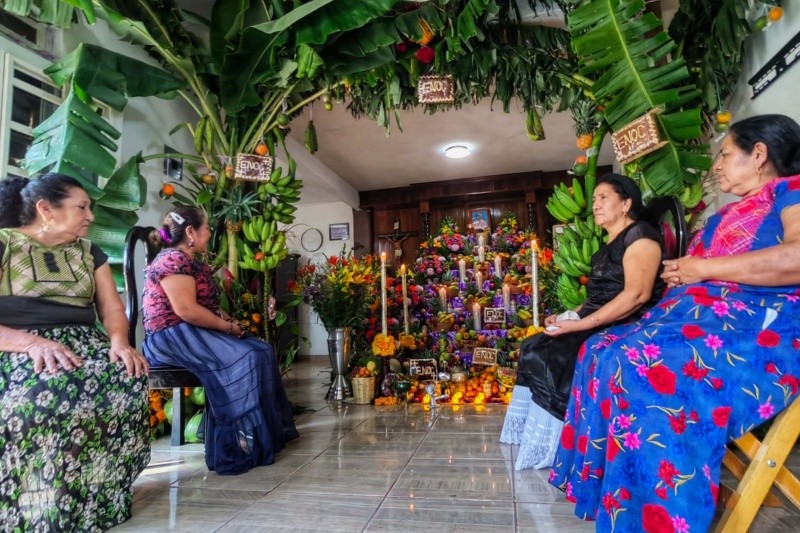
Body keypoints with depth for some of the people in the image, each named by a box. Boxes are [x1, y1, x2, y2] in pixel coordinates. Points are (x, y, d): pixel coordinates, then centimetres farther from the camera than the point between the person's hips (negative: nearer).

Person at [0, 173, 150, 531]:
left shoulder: (88, 252, 17)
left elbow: (112, 309, 10)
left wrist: (119, 342, -12)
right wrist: (33, 342, -24)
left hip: (80, 346, 4)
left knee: (129, 381, -29)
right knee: (51, 389, -38)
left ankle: (90, 500, -17)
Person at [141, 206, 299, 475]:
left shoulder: (194, 262, 18)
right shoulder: (173, 260, -14)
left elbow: (207, 305, 18)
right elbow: (187, 310, -24)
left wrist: (228, 321, -2)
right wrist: (229, 327, -16)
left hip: (195, 334, 10)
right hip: (173, 337, -10)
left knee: (261, 351, -2)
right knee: (245, 359, -25)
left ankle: (272, 430, 1)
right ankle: (244, 444, -19)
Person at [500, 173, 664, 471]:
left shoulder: (639, 234, -8)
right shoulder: (608, 247, 21)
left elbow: (637, 294, -22)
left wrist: (580, 324, -24)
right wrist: (567, 317, 2)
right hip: (600, 325, 10)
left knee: (548, 357, -24)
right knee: (533, 348, -3)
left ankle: (555, 447, -9)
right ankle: (534, 433, 1)